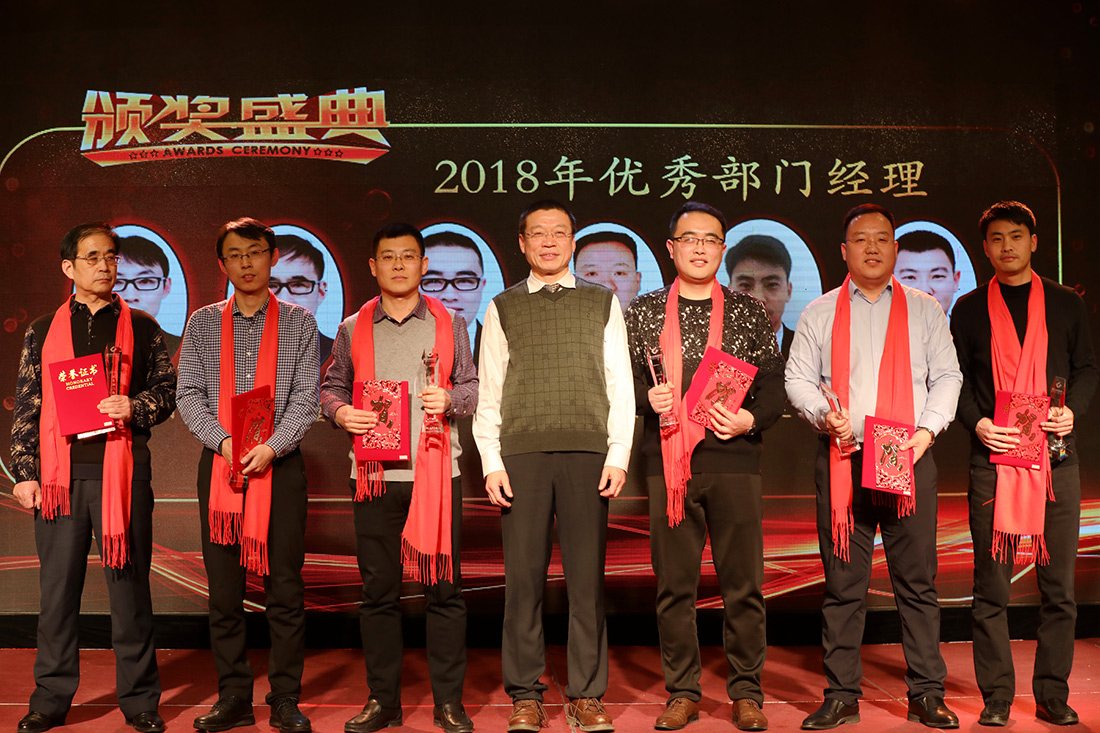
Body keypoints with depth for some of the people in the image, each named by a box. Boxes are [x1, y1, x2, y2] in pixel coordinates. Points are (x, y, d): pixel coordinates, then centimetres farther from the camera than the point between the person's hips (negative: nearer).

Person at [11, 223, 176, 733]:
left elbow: (167, 390, 9)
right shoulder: (43, 331, 12)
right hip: (60, 474, 1)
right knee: (57, 587, 6)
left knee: (129, 585, 2)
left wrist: (134, 407, -12)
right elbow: (26, 409, 11)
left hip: (122, 470, -1)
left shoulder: (141, 327, 10)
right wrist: (24, 472, 3)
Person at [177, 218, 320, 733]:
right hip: (219, 463, 2)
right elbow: (188, 394, 4)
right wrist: (223, 441, -12)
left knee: (285, 587, 0)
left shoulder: (299, 322, 7)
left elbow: (305, 397, -1)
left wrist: (271, 447, -15)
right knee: (223, 589, 4)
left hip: (280, 463, -1)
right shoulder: (202, 323, 11)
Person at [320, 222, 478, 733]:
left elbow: (474, 387, 10)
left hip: (436, 472, -1)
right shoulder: (353, 328, 11)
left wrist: (449, 398, -10)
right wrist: (340, 412, -6)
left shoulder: (449, 323, 9)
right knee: (378, 590, 6)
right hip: (375, 474, 1)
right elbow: (331, 386, 14)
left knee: (444, 586, 1)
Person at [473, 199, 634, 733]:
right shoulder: (503, 308, 13)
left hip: (587, 454, 0)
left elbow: (620, 387, 9)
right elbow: (489, 393, 9)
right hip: (521, 454, 0)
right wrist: (492, 462, -1)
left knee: (587, 578, 1)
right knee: (523, 577, 1)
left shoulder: (602, 303, 13)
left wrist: (618, 456, -1)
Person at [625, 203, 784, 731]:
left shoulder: (749, 313, 10)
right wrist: (648, 397, -10)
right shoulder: (643, 312, 10)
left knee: (743, 583, 3)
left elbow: (775, 382, 8)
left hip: (734, 459, 0)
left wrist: (751, 419, -9)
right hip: (667, 462, 0)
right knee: (673, 583, 4)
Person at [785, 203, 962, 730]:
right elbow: (798, 378, 8)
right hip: (842, 458, 0)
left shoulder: (925, 309, 14)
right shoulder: (819, 314, 13)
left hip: (910, 457, 1)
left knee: (918, 582, 2)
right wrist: (824, 414, -11)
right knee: (843, 584, 2)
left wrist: (928, 429, -6)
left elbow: (946, 376, 10)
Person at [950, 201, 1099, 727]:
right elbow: (957, 378, 9)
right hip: (992, 457, -1)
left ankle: (1053, 695, 14)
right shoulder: (969, 309, 11)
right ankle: (996, 697, 8)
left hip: (1056, 457, 1)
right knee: (992, 586, 0)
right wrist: (977, 423, -7)